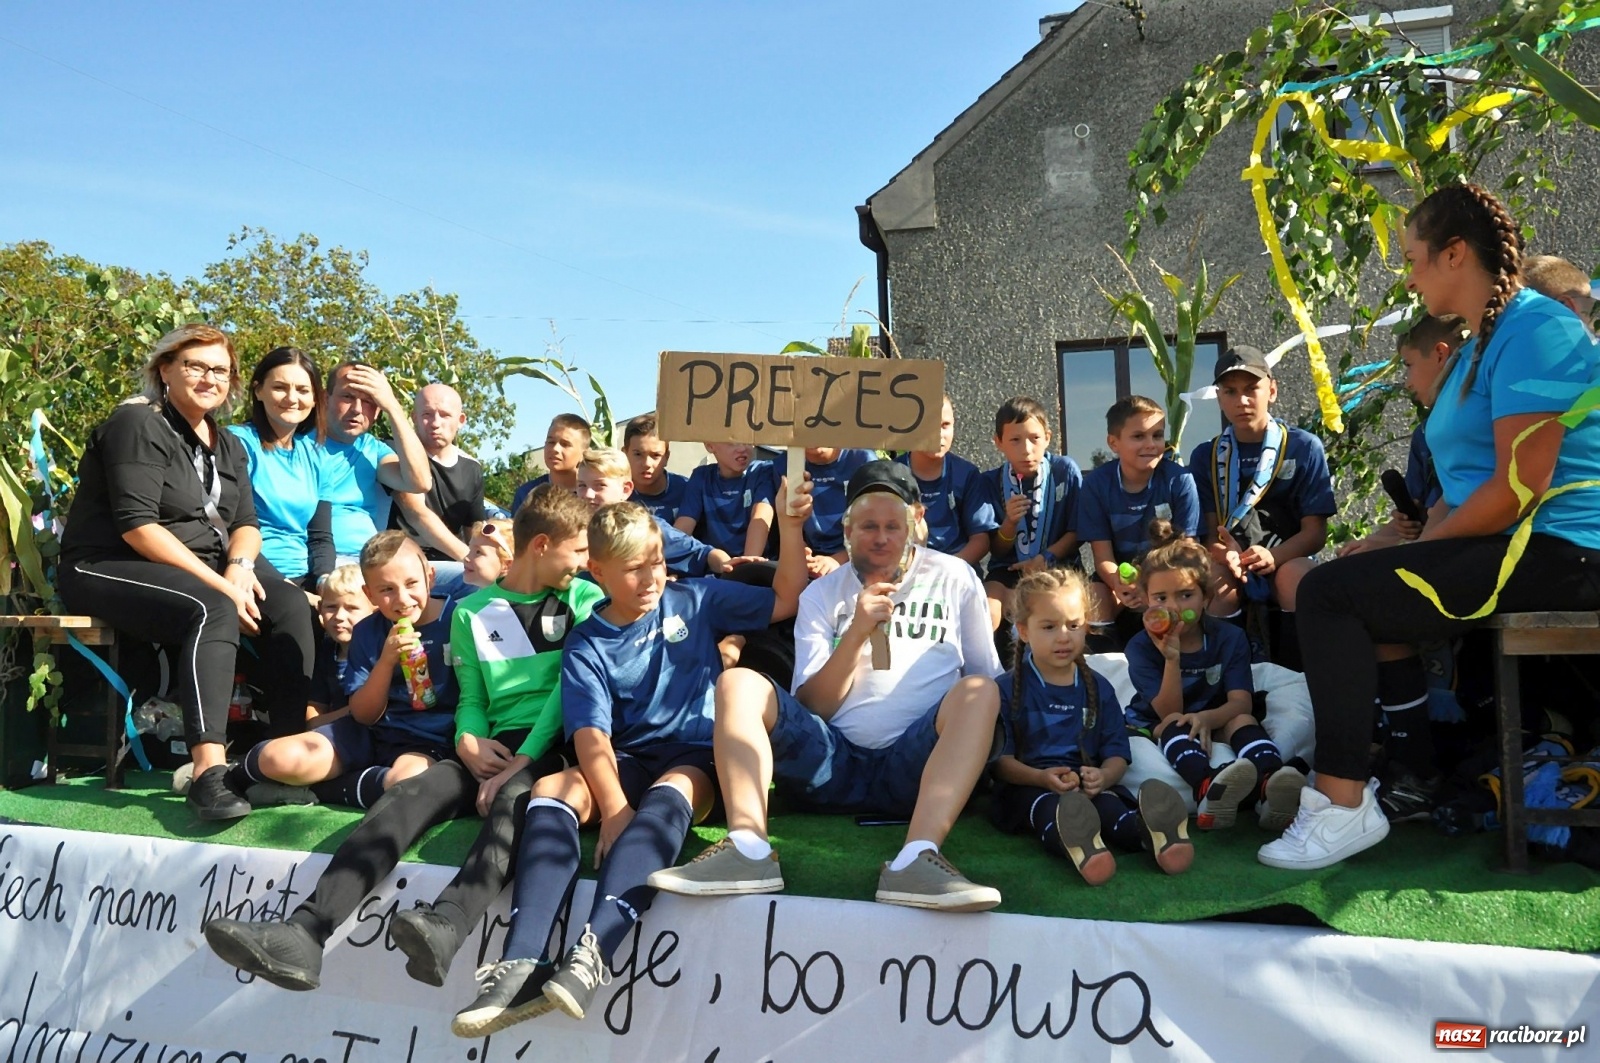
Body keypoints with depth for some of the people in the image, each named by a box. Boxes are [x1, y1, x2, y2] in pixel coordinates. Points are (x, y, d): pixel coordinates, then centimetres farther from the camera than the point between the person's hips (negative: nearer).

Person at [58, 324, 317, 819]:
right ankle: (208, 773, -41)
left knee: (290, 604, -16)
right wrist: (221, 585, -24)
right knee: (213, 610, -35)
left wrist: (239, 566, -16)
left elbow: (246, 523, 9)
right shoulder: (138, 424, -10)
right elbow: (136, 525, -20)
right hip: (108, 570, -7)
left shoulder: (228, 446, 15)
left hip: (201, 574, 7)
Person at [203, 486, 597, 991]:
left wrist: (521, 762, -13)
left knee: (515, 798, -36)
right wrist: (470, 741, -6)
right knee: (407, 795, -23)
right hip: (495, 753, 4)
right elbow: (472, 698, 17)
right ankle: (303, 935, -36)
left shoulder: (585, 600, 9)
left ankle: (442, 928, -59)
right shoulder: (473, 612, 18)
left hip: (557, 748, -3)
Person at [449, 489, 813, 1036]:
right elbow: (592, 737, -9)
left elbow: (786, 600, 13)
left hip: (699, 755, -1)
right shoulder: (587, 647, 5)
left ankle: (591, 956, -52)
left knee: (667, 794, -37)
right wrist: (615, 809, -26)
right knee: (551, 791, -28)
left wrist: (791, 527, -2)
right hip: (628, 761, 2)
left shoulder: (694, 598, 9)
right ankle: (522, 966, -41)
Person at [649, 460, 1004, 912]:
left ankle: (917, 858, -44)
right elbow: (810, 707, 4)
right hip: (835, 763, 1)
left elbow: (991, 679, 14)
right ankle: (749, 849, -37)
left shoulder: (954, 577, 12)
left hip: (915, 772, -1)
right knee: (739, 682, -18)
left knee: (978, 690, -28)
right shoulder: (822, 595, 14)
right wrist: (856, 633, -9)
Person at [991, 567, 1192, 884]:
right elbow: (1000, 758, -3)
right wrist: (1042, 777, -22)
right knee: (1046, 806, -37)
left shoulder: (1098, 688, 16)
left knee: (1111, 803, -32)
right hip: (1027, 785, -3)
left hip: (1087, 785, 3)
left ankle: (1153, 834, -63)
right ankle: (1075, 847, -70)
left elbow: (1117, 753, 9)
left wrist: (1105, 776, -15)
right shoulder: (1009, 690, 5)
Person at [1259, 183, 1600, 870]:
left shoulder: (1531, 329, -15)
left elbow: (1520, 488, -22)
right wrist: (1419, 544, 3)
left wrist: (1428, 545, -11)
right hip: (1502, 548, 11)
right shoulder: (1479, 346, 18)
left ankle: (1345, 805, -13)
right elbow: (1464, 480, 17)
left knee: (1329, 593, -17)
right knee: (1367, 592, 22)